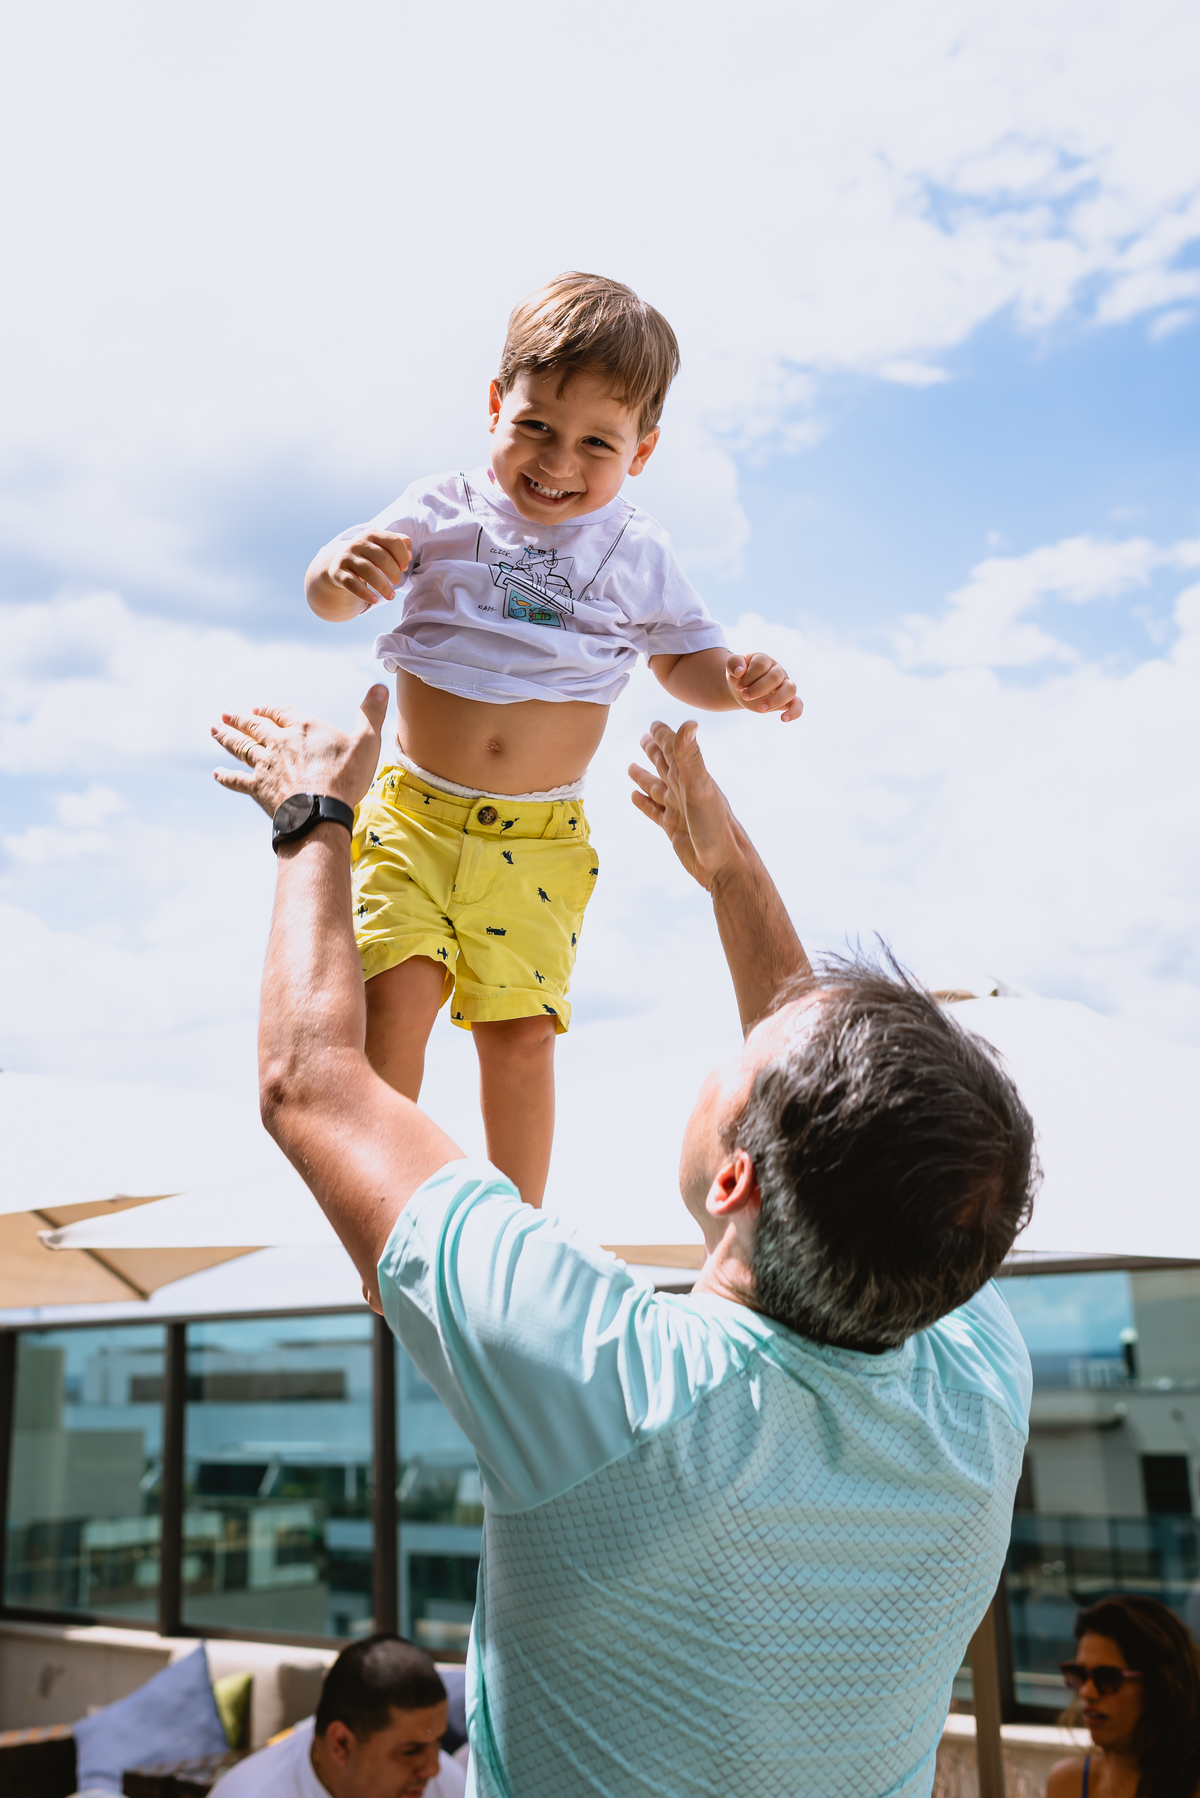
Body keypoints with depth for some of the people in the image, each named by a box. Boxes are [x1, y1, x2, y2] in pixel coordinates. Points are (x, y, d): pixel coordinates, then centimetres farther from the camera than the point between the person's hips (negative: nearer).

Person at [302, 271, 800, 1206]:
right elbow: (331, 597, -6)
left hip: (540, 840, 1)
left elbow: (684, 654, 14)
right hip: (415, 815, 0)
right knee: (396, 991, -13)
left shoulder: (637, 554, 4)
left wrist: (739, 682, -8)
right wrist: (342, 568, -31)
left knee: (521, 1029, 2)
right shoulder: (443, 512, -1)